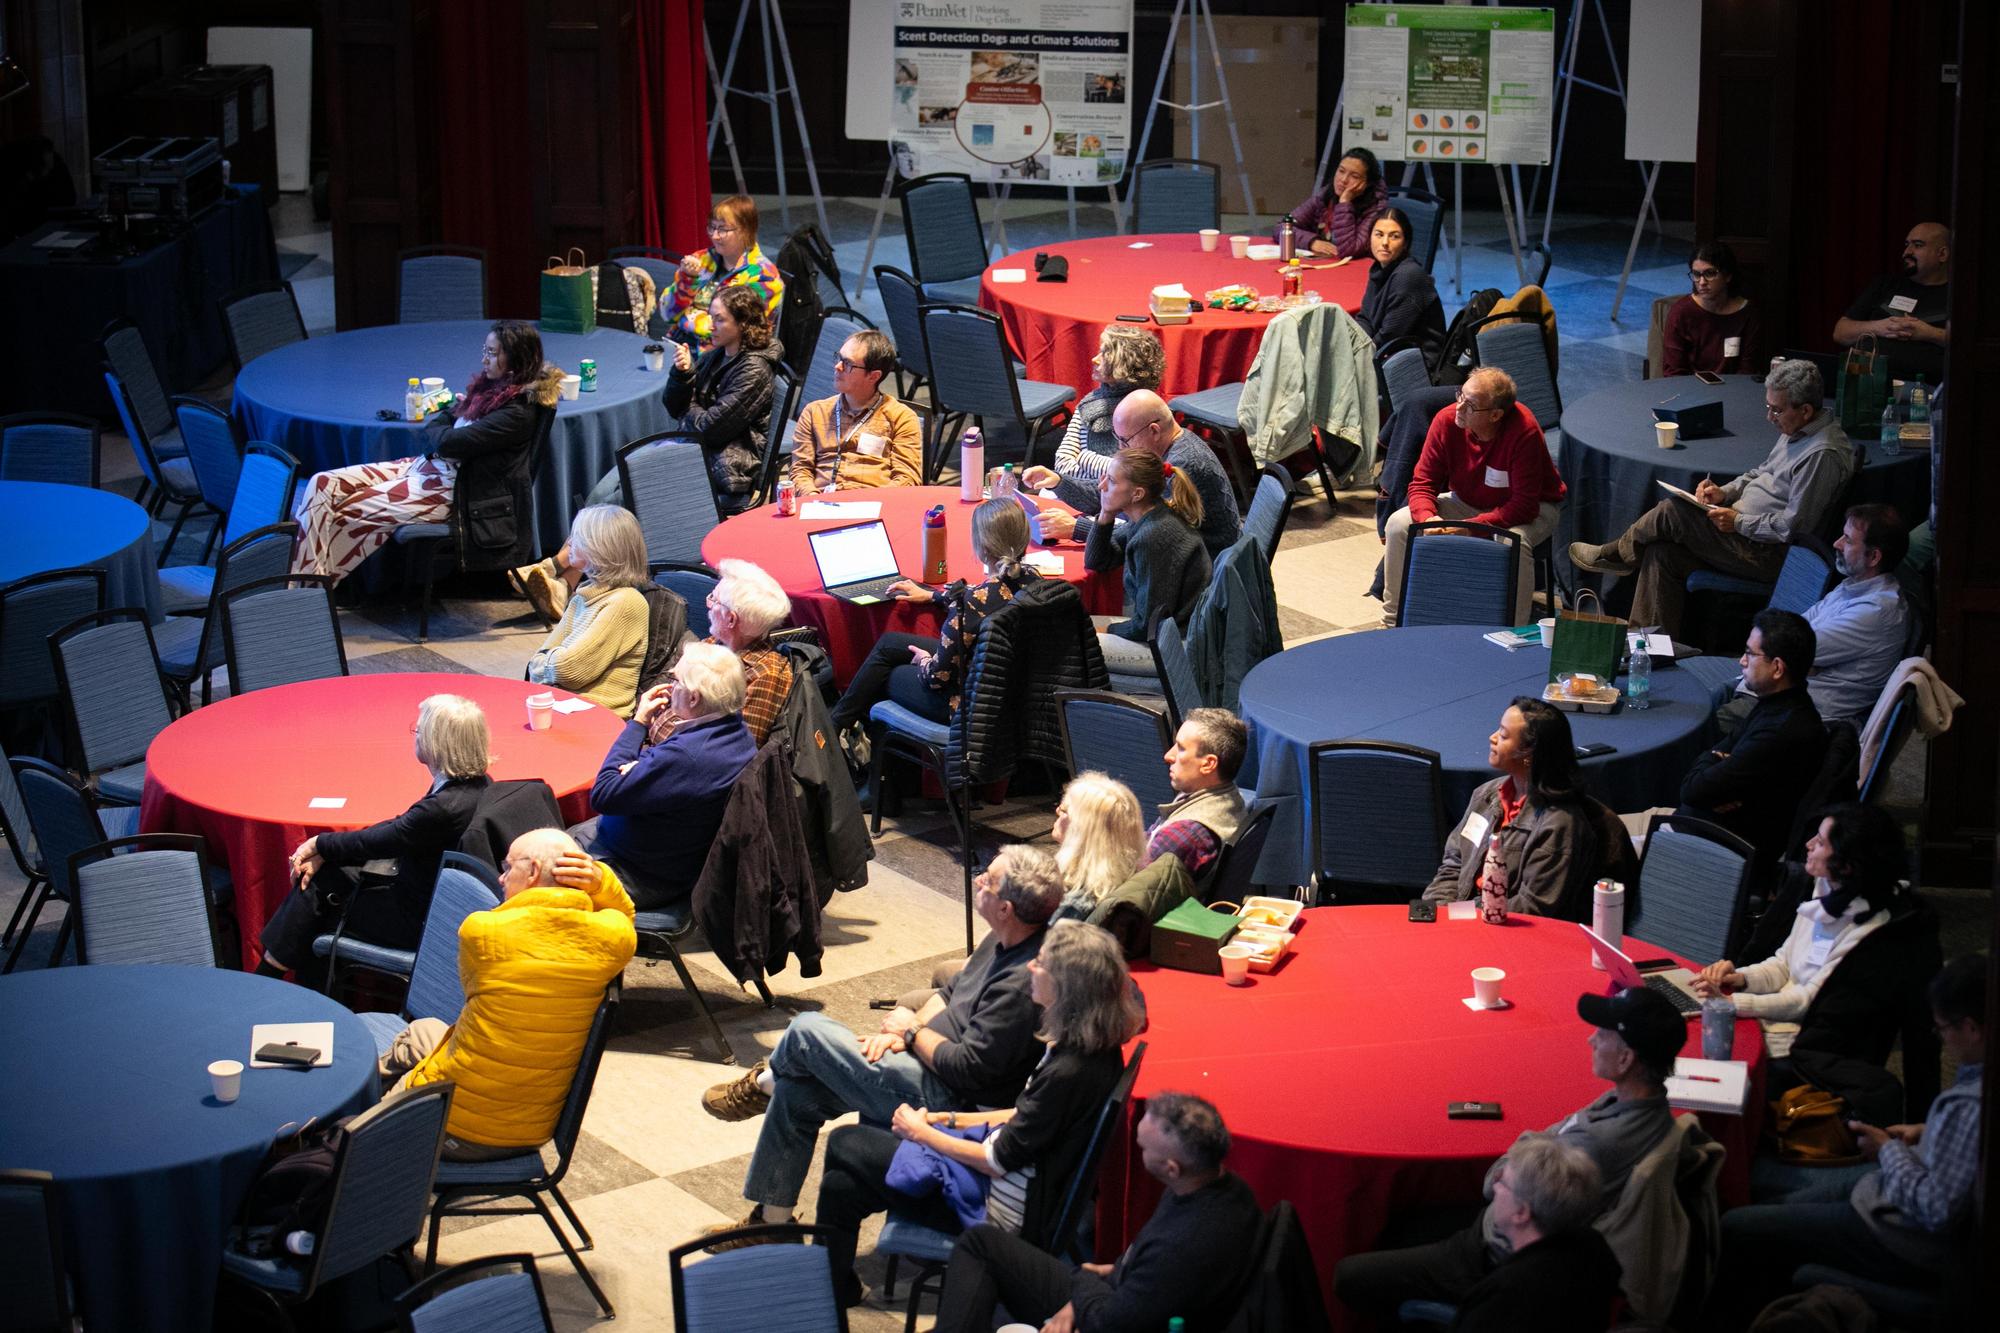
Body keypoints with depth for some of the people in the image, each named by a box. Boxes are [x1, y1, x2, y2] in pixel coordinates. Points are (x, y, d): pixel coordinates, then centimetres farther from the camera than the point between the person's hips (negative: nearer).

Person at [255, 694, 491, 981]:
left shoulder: (445, 808, -31)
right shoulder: (476, 784, -2)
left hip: (417, 923, -8)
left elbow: (376, 841, -18)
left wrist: (319, 844, 0)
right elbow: (398, 827, 4)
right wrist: (324, 852, 1)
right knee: (320, 876, 11)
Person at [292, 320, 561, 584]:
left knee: (349, 512, -16)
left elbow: (449, 441, -18)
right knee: (323, 484, -6)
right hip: (428, 464, 10)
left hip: (450, 487, -10)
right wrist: (446, 414, -5)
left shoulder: (519, 411, -16)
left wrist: (433, 423, 3)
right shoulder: (492, 386, 12)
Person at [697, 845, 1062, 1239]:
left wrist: (911, 1032, -10)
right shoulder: (1004, 940, 2)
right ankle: (772, 1219, 26)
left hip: (945, 1099, -10)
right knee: (794, 1093, 11)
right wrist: (899, 1035, 0)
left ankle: (762, 1084, 31)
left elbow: (969, 1068, -27)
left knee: (806, 1030, -5)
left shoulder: (1022, 983, -29)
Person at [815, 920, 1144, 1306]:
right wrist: (953, 1120, 9)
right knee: (841, 1185, 7)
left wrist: (922, 1132, -7)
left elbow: (998, 1160, -21)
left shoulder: (1069, 1072, -30)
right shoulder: (1090, 1045, -2)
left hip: (1006, 1210, -9)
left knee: (843, 1144, 1)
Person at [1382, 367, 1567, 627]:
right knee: (1399, 524, -13)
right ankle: (1394, 622, 1)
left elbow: (1524, 506, -31)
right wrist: (1428, 517, -33)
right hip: (1466, 502, 5)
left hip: (1534, 509, -5)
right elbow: (1422, 481, -11)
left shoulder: (1524, 432, -32)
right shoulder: (1447, 420, -20)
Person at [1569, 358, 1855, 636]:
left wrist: (1738, 522, -18)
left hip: (1768, 554, -10)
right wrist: (1725, 492, 6)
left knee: (1671, 511, -15)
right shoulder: (1797, 430, 9)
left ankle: (1615, 555, 11)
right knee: (1663, 553, -1)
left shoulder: (1823, 455, -24)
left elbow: (1794, 525, -24)